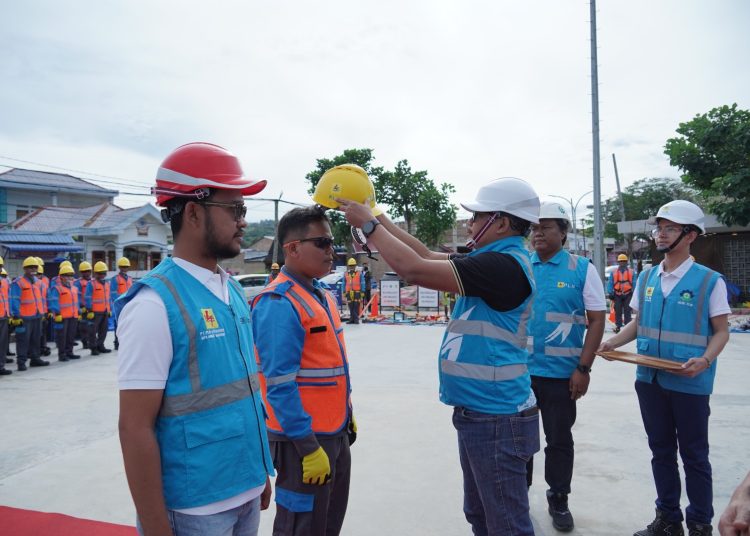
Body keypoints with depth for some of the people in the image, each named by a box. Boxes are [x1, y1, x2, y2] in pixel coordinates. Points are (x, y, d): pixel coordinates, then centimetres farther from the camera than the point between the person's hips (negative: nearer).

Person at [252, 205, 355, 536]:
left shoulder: (322, 296, 9)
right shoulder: (279, 304, -20)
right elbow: (280, 385, -23)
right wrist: (307, 447, -22)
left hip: (336, 433, 9)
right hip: (303, 439, -9)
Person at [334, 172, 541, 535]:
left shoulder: (505, 264, -22)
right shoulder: (491, 260, 9)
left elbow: (414, 269, -25)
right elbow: (428, 256, 14)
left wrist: (368, 224, -12)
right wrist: (377, 216, 11)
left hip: (497, 419, -10)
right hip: (477, 413, 10)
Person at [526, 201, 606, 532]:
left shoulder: (582, 269, -3)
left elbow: (597, 320, -4)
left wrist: (583, 368, -10)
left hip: (561, 372, -2)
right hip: (520, 370, 3)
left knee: (559, 439, 12)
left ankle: (558, 500, 31)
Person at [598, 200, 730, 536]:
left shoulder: (710, 281, -9)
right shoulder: (646, 278, 5)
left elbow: (721, 331, -6)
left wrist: (705, 361, -24)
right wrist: (613, 342, -5)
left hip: (689, 383, -5)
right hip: (649, 379, 5)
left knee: (694, 455, 10)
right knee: (661, 451, 16)